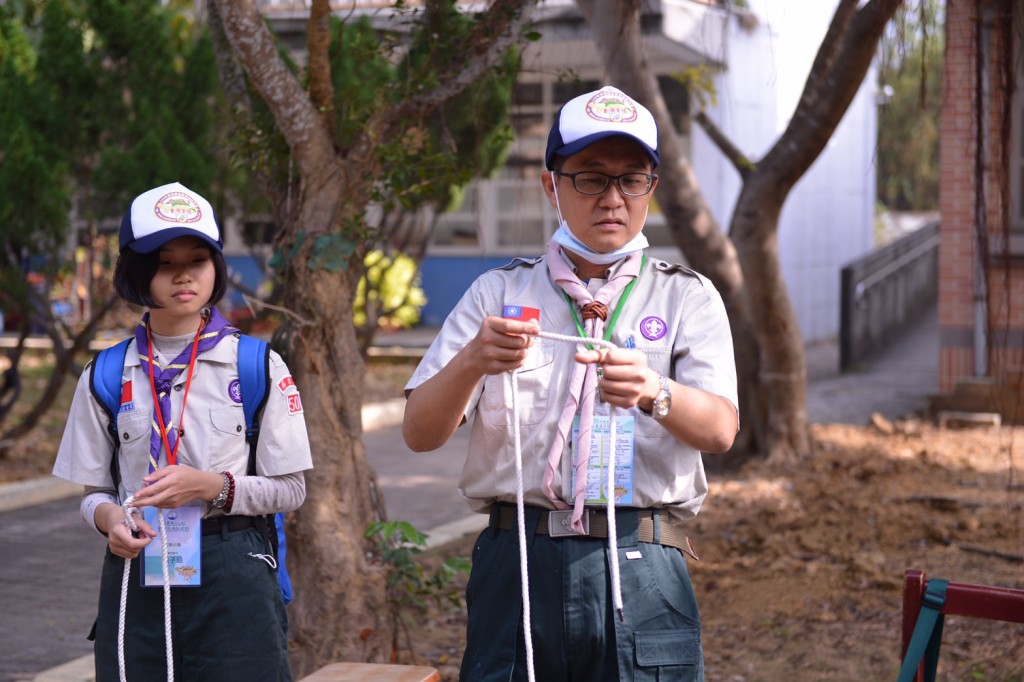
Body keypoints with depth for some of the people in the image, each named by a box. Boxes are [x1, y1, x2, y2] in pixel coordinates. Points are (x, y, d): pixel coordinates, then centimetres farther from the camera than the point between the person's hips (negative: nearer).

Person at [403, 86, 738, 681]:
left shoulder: (686, 297, 9)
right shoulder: (500, 293, 10)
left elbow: (720, 429, -8)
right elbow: (420, 433, 0)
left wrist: (654, 393, -30)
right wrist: (472, 361, -21)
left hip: (641, 571, 0)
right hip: (517, 564, 0)